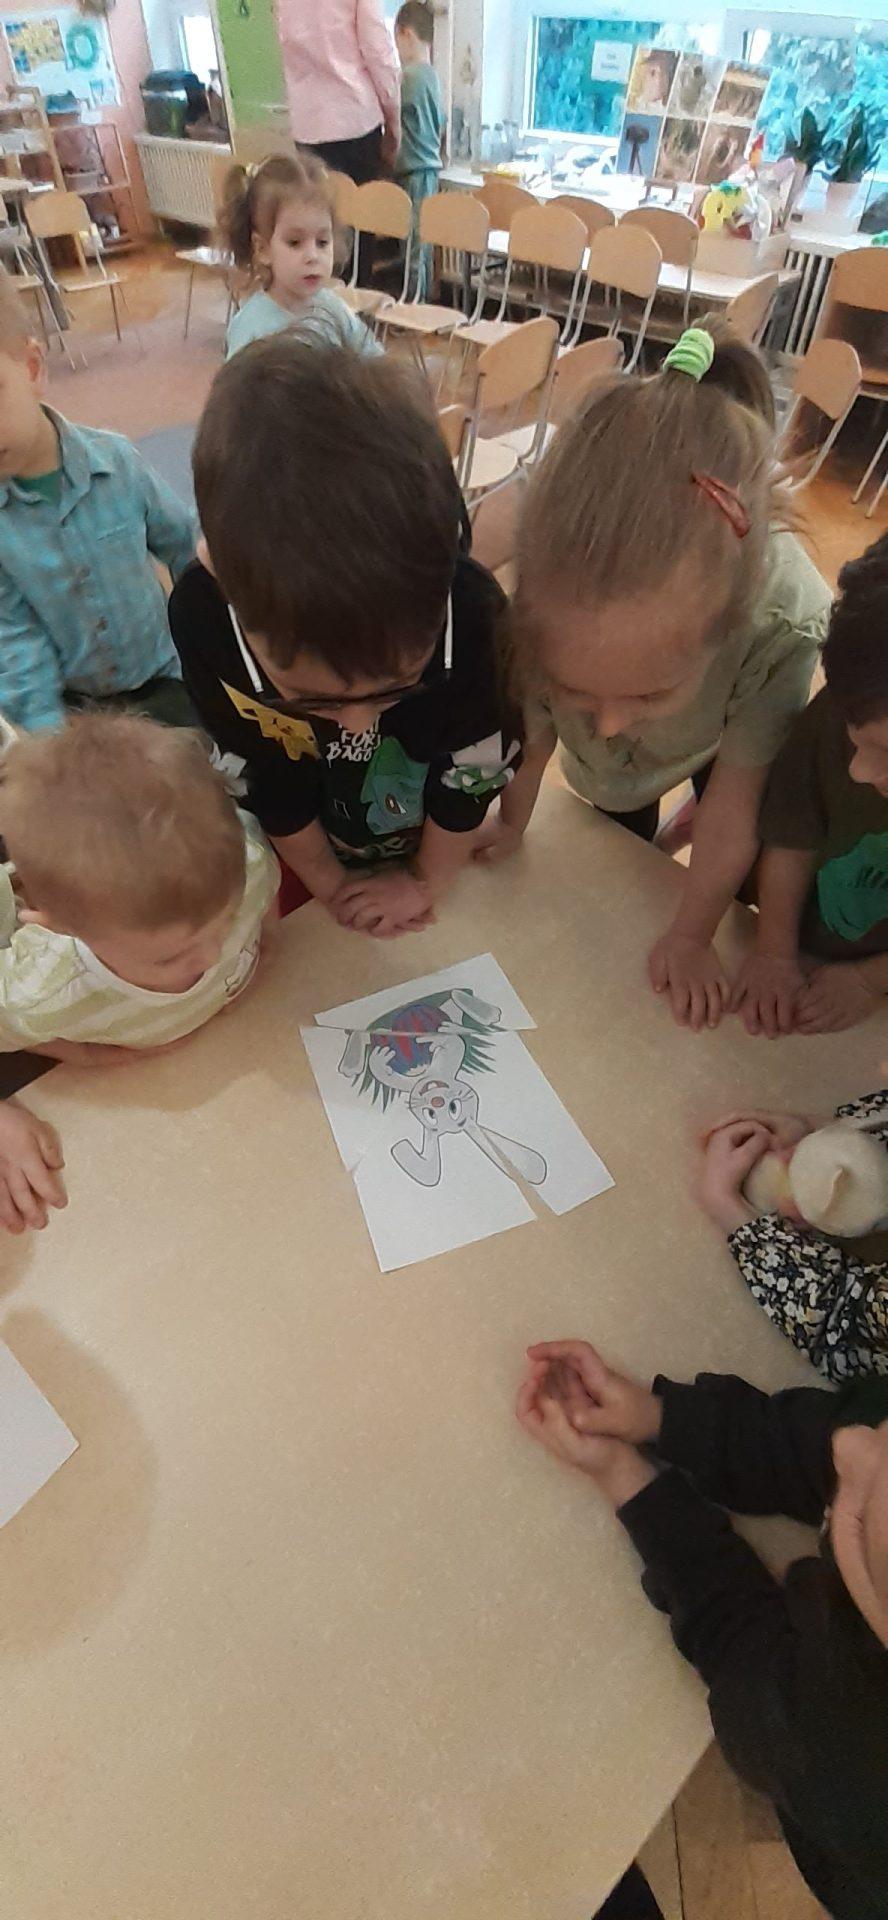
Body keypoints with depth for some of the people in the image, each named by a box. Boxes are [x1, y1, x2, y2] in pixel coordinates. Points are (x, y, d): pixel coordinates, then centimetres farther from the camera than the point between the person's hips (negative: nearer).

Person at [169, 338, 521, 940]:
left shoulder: (471, 610, -36)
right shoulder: (202, 616, -32)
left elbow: (478, 762, -20)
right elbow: (266, 777, -18)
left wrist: (428, 878, -9)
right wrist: (328, 881, -7)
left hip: (432, 841, 0)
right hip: (310, 844, 1)